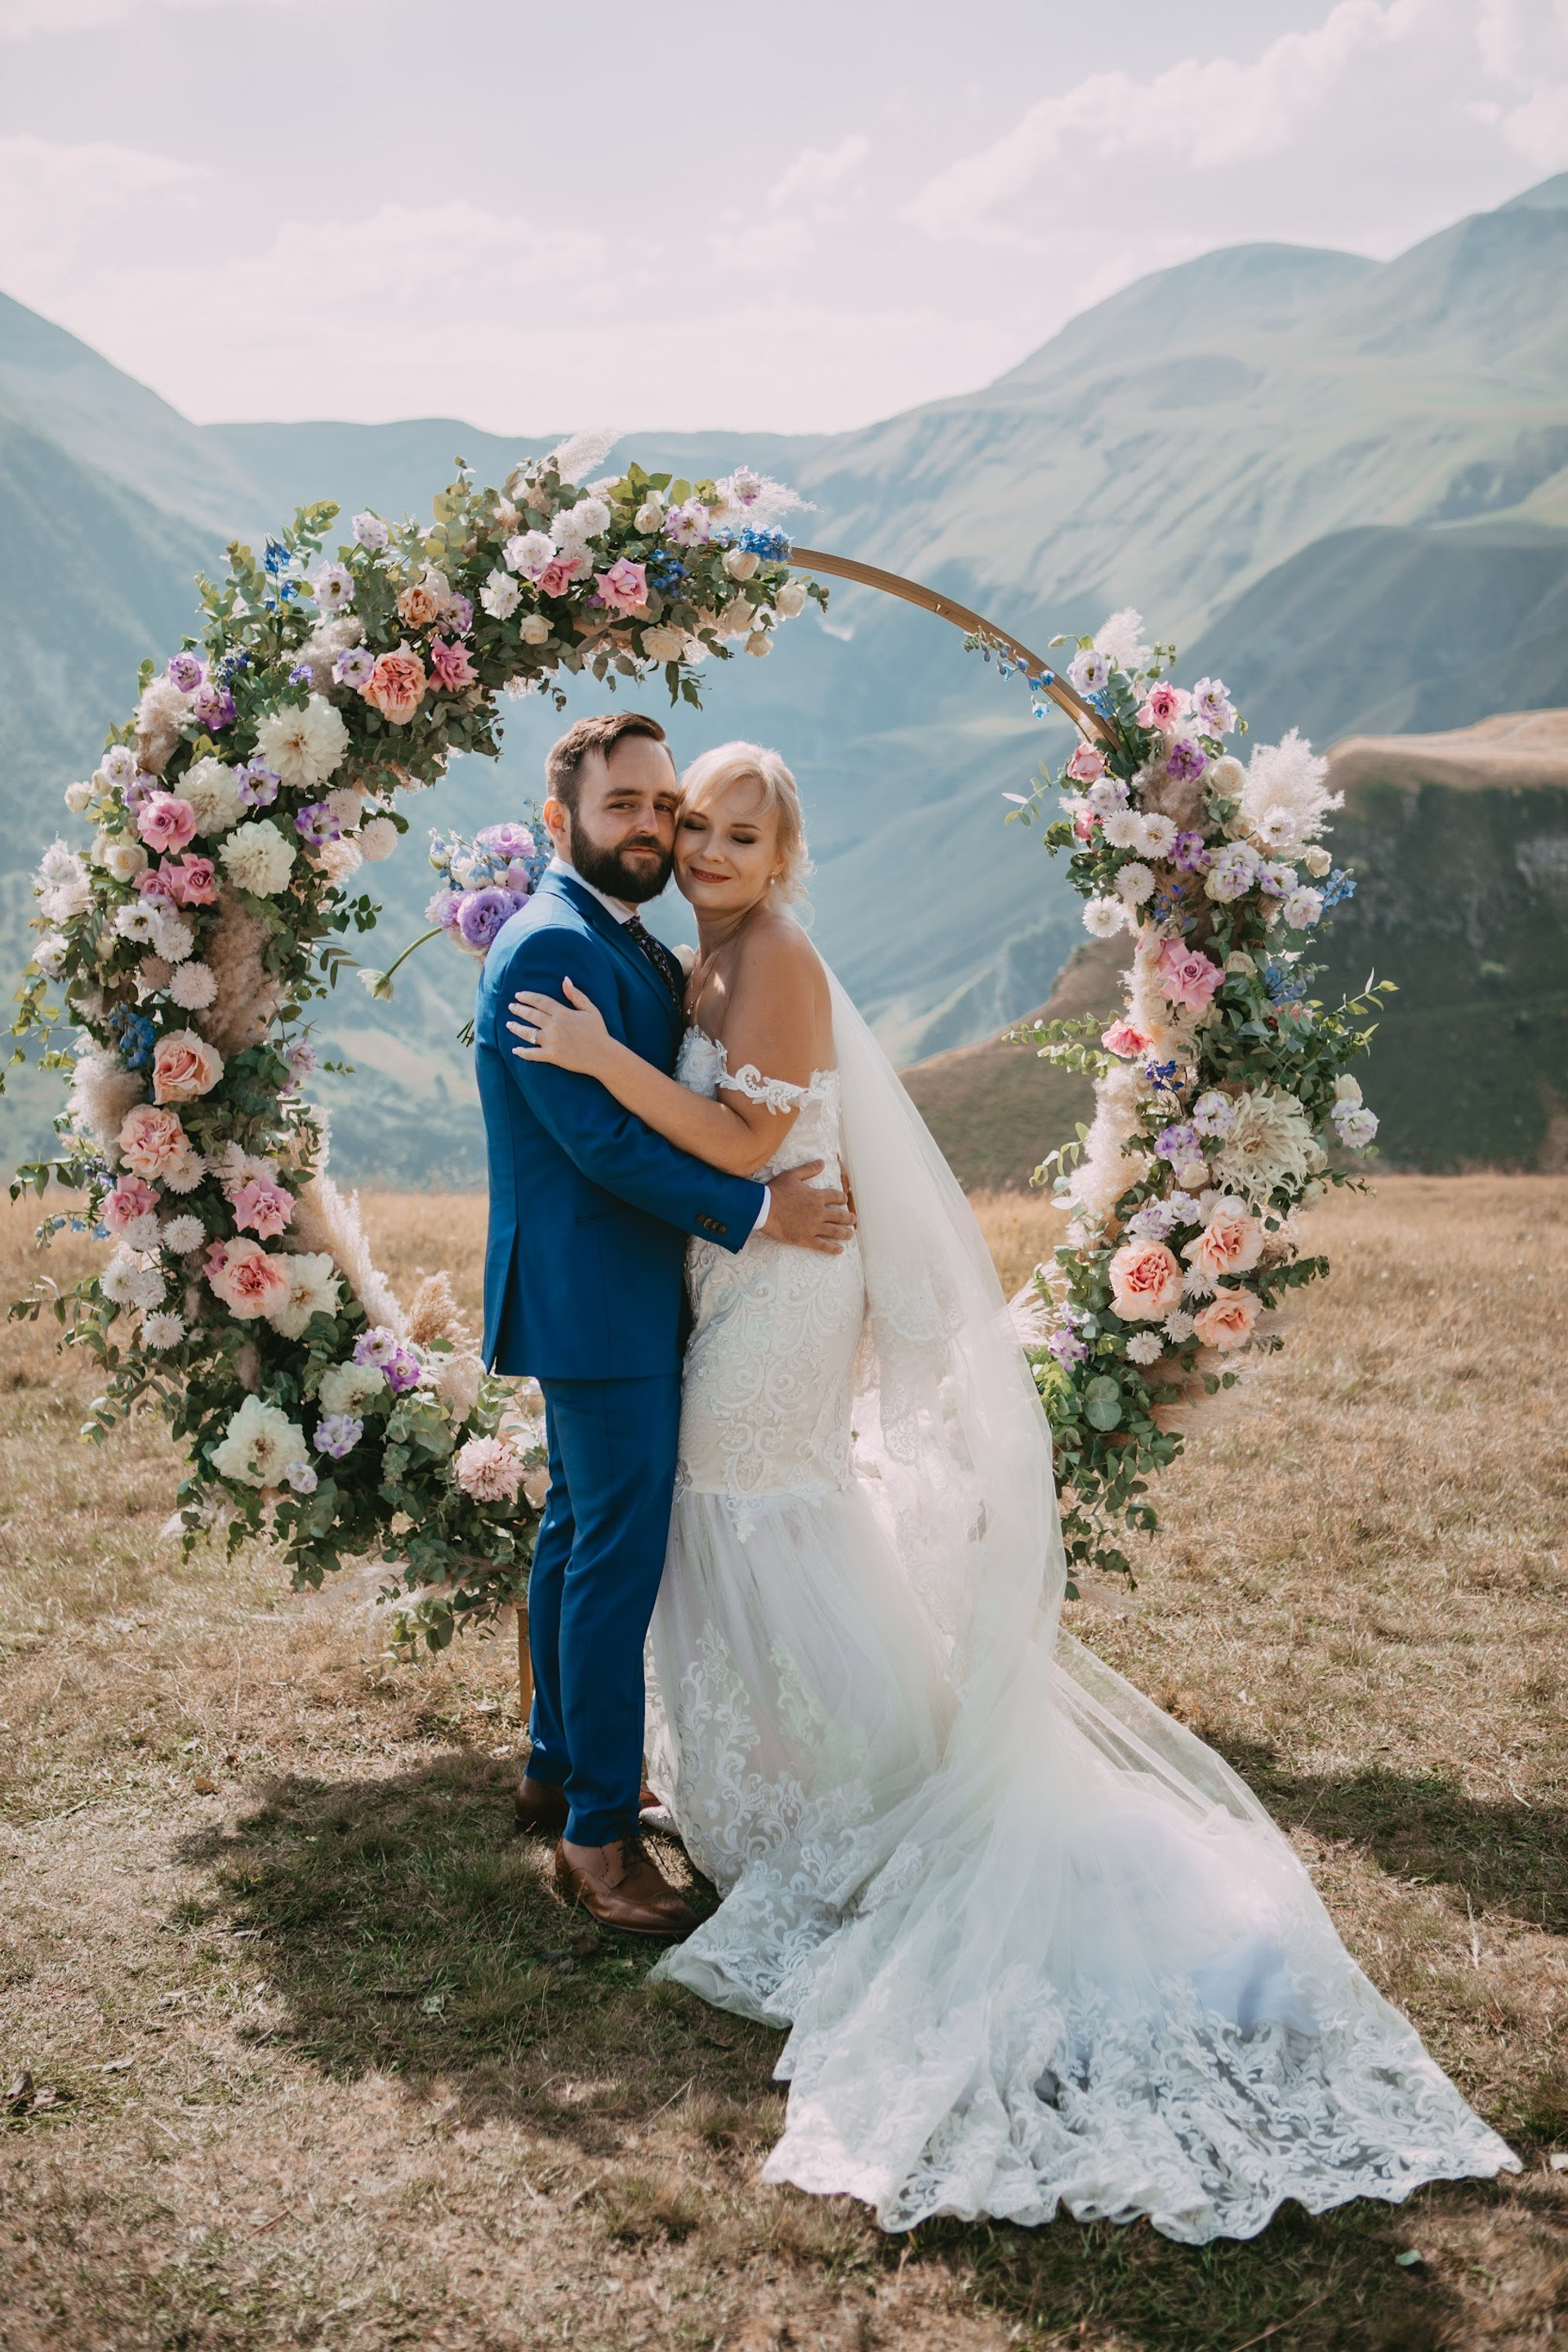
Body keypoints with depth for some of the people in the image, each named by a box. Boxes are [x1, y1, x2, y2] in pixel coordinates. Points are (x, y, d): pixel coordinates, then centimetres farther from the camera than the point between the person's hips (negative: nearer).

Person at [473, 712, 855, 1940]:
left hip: (612, 1296, 11)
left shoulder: (636, 947, 14)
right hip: (597, 1299, -11)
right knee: (622, 1556, -6)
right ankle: (599, 1829, 3)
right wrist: (755, 1209, -20)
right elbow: (598, 1135, -24)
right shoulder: (553, 948, -19)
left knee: (583, 1530, 20)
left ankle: (559, 1767, 34)